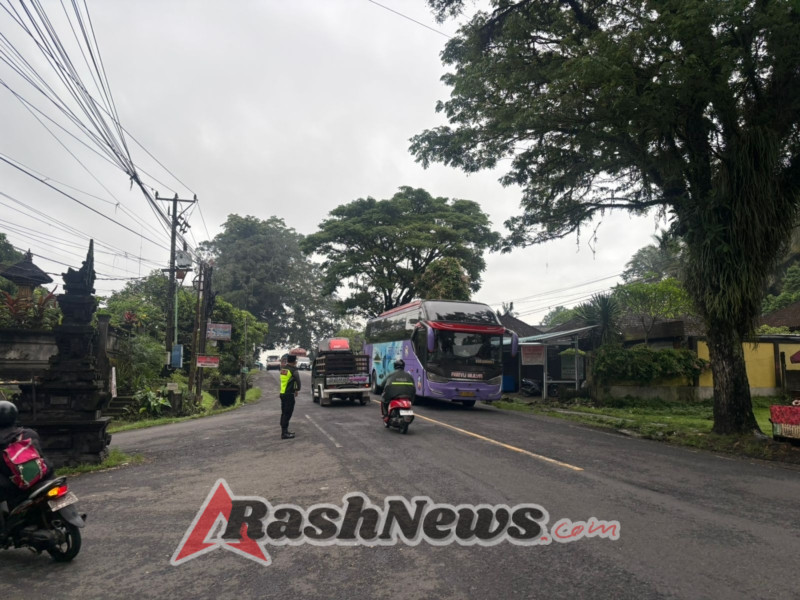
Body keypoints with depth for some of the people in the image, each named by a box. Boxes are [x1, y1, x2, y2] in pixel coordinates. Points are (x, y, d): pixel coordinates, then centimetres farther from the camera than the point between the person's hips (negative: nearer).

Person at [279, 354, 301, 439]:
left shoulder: (283, 368, 7)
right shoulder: (293, 370, -14)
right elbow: (298, 381, -9)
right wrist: (297, 389, 8)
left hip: (282, 393, 8)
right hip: (289, 394, -8)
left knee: (284, 413, 16)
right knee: (287, 413, -5)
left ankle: (284, 431, 25)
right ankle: (284, 433, -5)